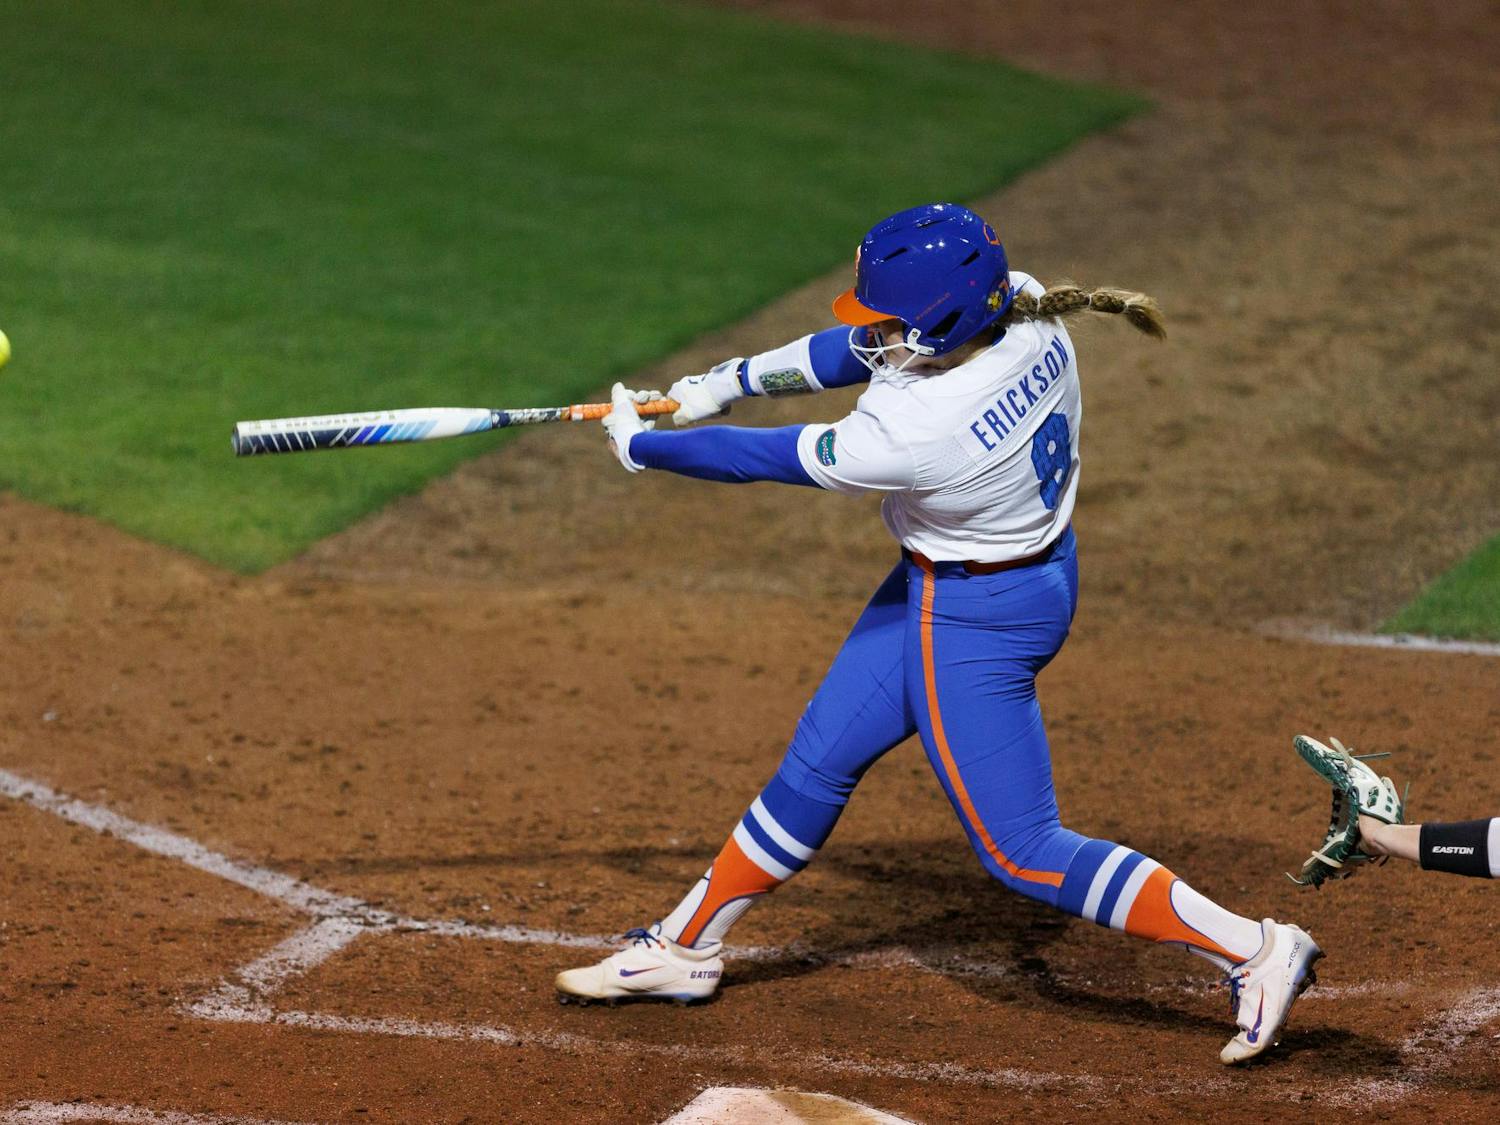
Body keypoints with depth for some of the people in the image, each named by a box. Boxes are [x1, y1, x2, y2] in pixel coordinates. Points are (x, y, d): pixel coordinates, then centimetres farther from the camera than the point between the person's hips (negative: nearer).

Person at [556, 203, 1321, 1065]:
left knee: (1021, 850, 2)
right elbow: (866, 346, 3)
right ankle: (685, 947, 33)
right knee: (817, 768, 18)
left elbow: (770, 460, -18)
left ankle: (1256, 950, 5)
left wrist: (642, 447, -2)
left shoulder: (912, 435, -36)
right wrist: (729, 381, 6)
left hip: (978, 619, -9)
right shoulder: (1027, 312, -16)